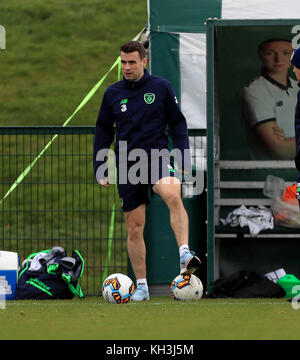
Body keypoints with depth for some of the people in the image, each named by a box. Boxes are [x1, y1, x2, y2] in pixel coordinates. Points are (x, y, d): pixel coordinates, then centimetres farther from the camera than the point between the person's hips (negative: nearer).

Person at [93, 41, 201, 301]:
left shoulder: (161, 87, 3)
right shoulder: (113, 93, 9)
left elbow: (177, 123, 8)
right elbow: (103, 131, 17)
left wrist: (184, 158, -1)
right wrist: (99, 168, 12)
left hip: (157, 157, -3)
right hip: (127, 164, 3)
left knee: (173, 195, -34)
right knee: (134, 227, 3)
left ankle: (185, 254, -42)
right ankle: (141, 286, 12)